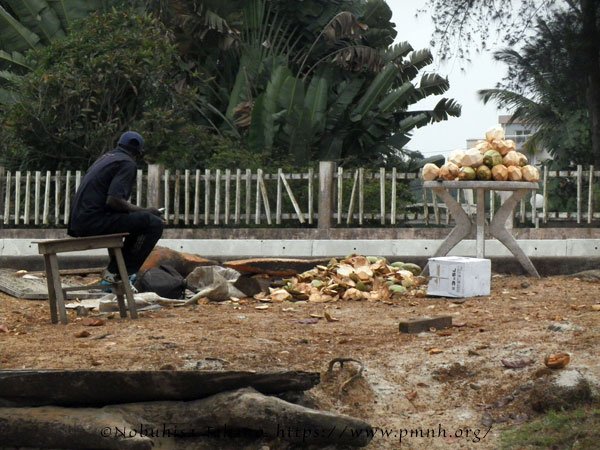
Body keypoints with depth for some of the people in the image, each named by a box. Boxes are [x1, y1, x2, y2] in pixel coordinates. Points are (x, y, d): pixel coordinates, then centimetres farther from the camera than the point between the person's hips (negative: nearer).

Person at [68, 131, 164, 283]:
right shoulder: (128, 164, -6)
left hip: (80, 222, 10)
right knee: (154, 224, -10)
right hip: (95, 221, -10)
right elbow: (113, 200, -20)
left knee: (137, 221, 25)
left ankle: (113, 271, 20)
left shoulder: (104, 158, 22)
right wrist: (144, 211, -8)